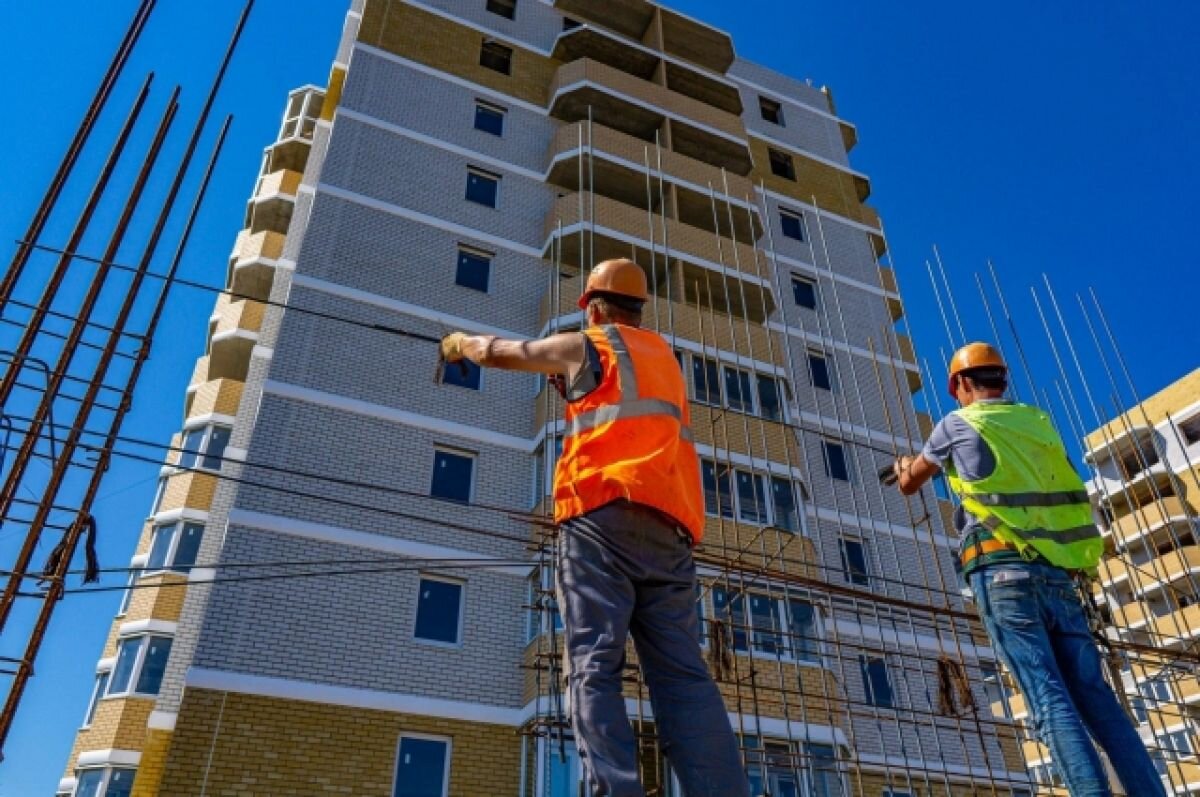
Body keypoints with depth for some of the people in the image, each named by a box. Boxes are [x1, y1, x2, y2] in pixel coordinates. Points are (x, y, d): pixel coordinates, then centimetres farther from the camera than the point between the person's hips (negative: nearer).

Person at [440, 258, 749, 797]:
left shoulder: (586, 346, 14)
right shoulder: (663, 355, 30)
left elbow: (496, 353, 24)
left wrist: (461, 342, 45)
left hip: (603, 515, -5)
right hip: (670, 529, 5)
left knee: (594, 666, -10)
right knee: (683, 675, -4)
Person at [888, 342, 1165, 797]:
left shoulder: (958, 424, 8)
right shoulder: (1037, 422, 21)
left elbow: (909, 485, 21)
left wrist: (904, 467, 44)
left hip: (1003, 571, -5)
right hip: (1058, 574, 5)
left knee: (1049, 698, -12)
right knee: (1094, 696, 3)